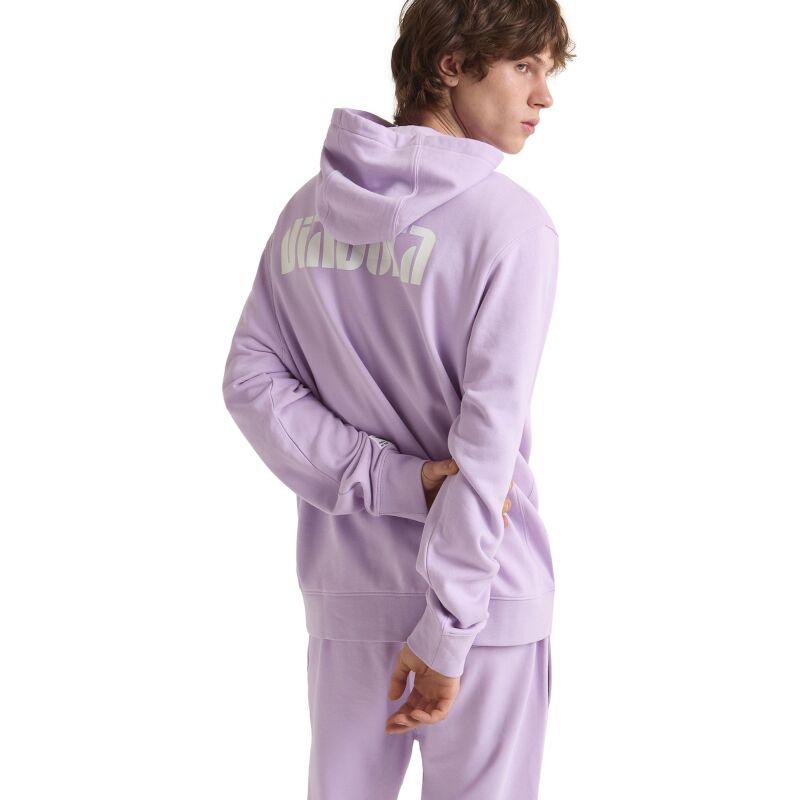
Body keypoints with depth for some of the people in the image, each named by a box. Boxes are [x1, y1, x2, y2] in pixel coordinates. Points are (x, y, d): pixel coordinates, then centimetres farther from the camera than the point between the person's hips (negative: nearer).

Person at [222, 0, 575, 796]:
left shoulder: (306, 211, 3)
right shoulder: (511, 223, -15)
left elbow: (251, 383, -3)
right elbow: (487, 438, -19)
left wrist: (398, 482, -10)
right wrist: (445, 631, -17)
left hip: (346, 590, 5)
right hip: (484, 594, -5)